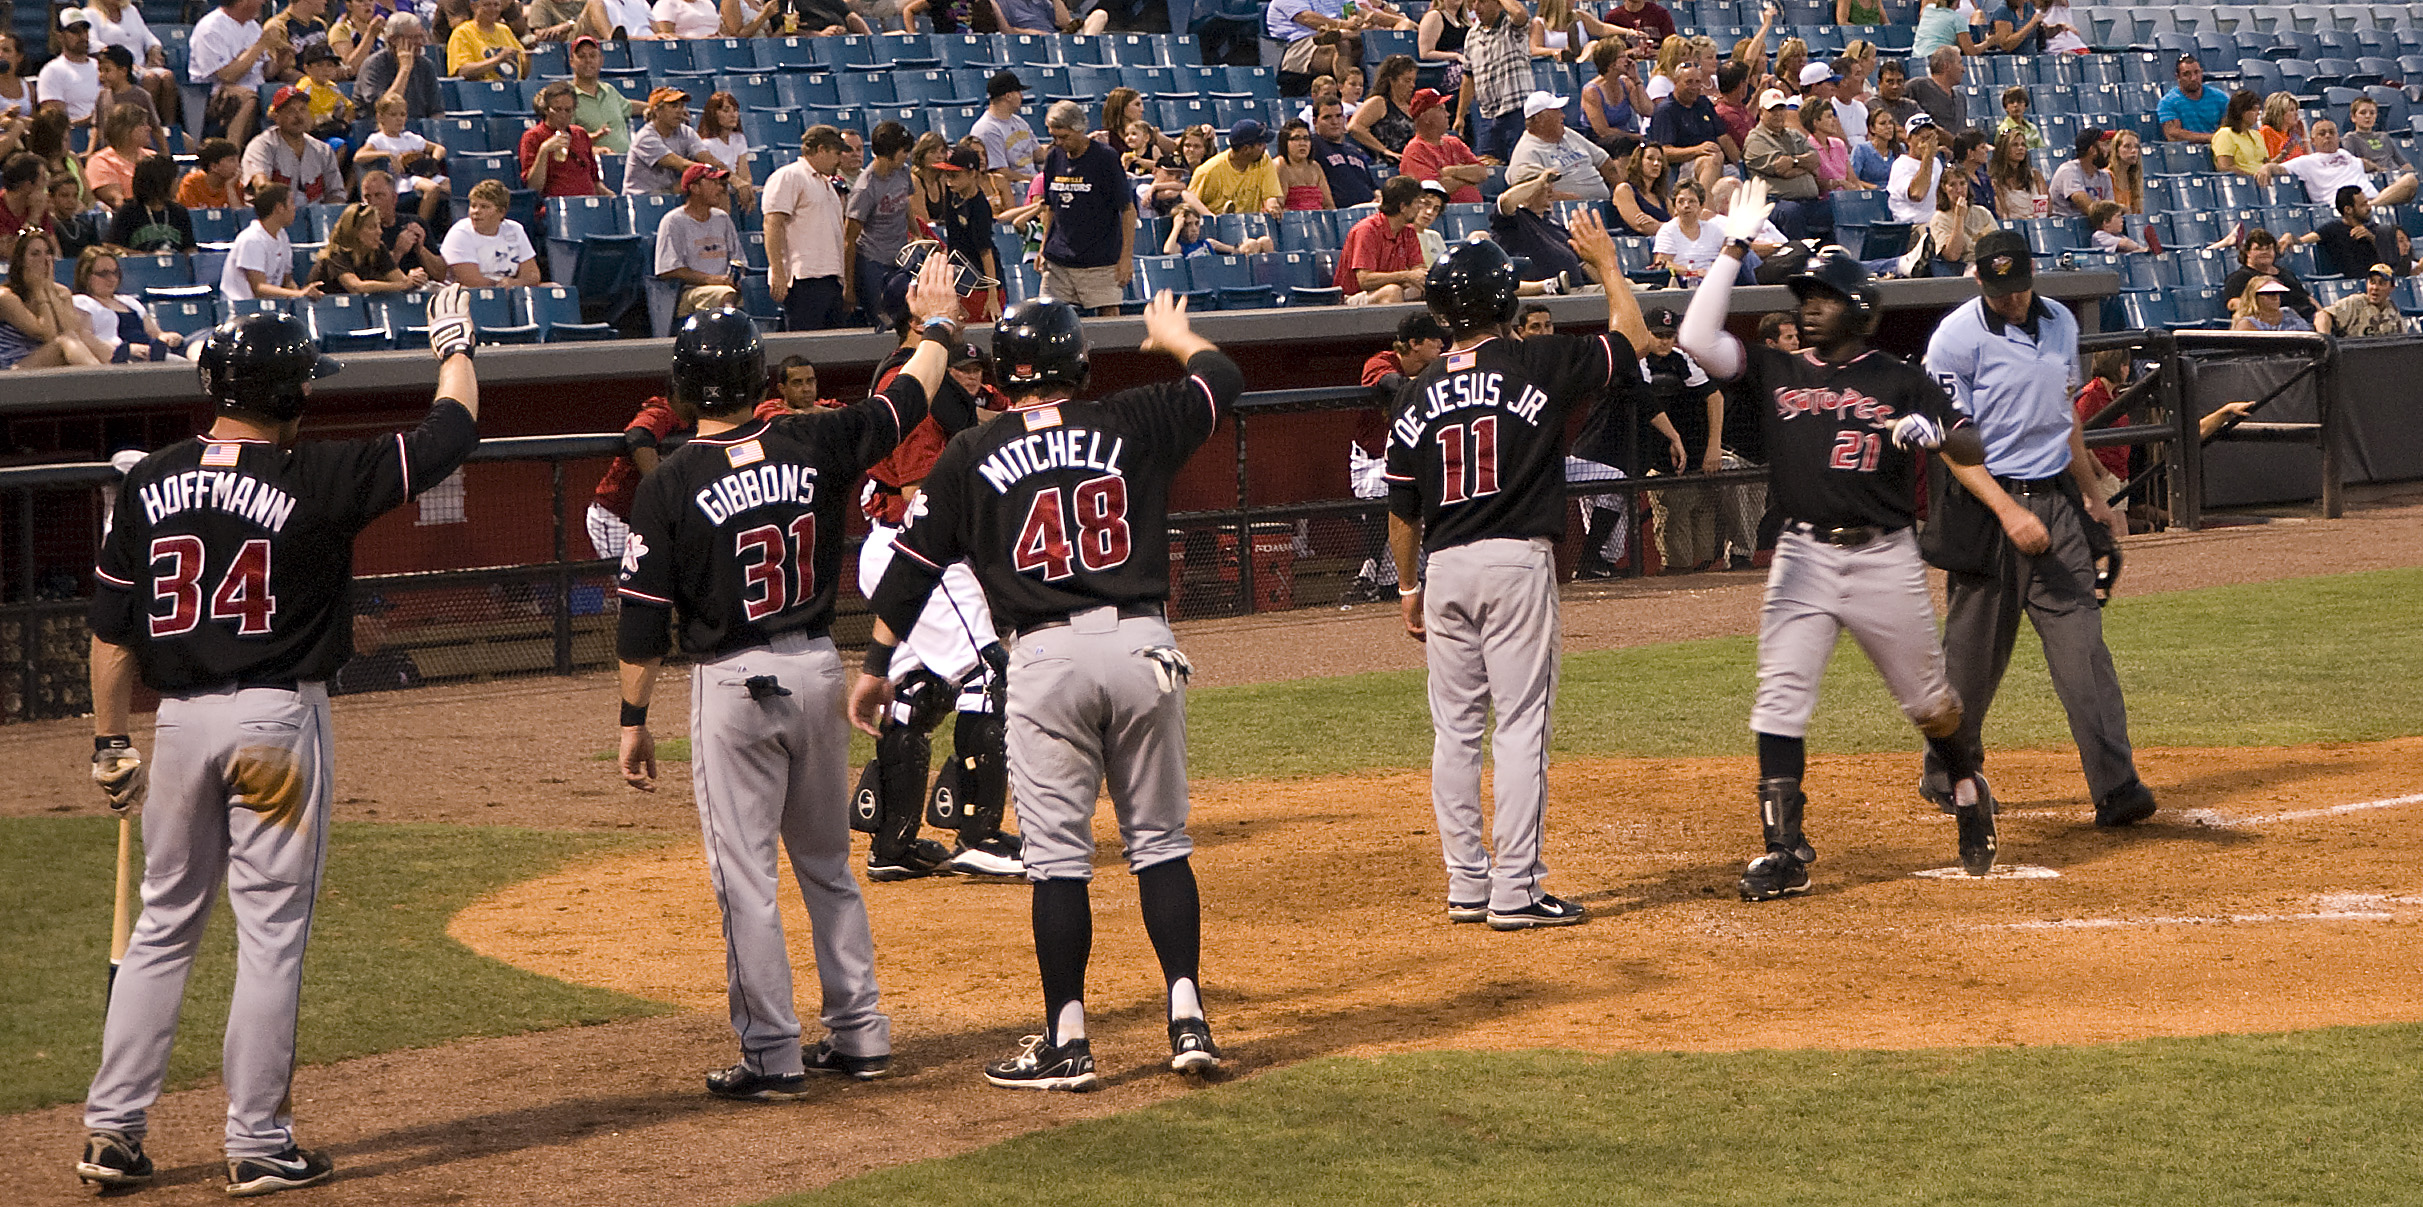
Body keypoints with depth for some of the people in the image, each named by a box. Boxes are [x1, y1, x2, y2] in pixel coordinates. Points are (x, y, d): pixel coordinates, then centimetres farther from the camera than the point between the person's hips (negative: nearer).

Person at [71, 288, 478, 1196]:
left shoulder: (148, 483, 1)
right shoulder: (318, 480, -11)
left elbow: (111, 626, 5)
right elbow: (449, 435, -2)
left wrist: (109, 740, 13)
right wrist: (454, 347, 16)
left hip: (180, 720, 4)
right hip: (278, 719, -4)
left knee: (164, 924, 14)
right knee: (271, 931, 2)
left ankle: (112, 1129, 13)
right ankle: (258, 1146, 4)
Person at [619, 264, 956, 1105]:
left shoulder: (669, 485, -12)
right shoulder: (810, 447, -3)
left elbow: (643, 620, -10)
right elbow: (904, 403, 13)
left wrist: (634, 720, -1)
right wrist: (935, 325, 29)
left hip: (733, 686, -5)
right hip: (816, 670, 5)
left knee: (745, 877, 0)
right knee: (828, 865, 17)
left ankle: (774, 1057, 0)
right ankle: (860, 1035, 21)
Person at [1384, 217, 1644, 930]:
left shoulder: (1422, 394, 6)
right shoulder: (1541, 365, -5)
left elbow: (1402, 511, 10)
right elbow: (1630, 335, 9)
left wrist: (1409, 589, 22)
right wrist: (1606, 263, 23)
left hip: (1445, 567, 4)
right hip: (1517, 560, -4)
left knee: (1456, 729, 10)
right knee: (1522, 725, -3)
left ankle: (1466, 884, 13)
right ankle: (1515, 891, -6)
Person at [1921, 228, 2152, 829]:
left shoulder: (2060, 323, 11)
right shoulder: (1956, 339, -10)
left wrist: (2092, 497, 24)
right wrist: (2009, 511, -22)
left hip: (2056, 500, 4)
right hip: (1987, 503, -4)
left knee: (2080, 639, -6)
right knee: (1975, 649, 3)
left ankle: (2116, 786, -13)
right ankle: (1948, 769, 25)